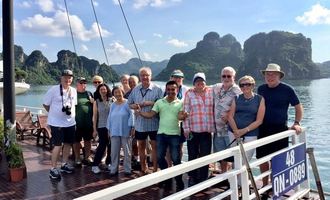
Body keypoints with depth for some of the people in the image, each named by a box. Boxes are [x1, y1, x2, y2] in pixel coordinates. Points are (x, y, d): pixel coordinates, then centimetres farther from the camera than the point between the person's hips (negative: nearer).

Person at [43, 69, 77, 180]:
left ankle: (65, 164, 29)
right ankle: (53, 169, 4)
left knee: (68, 143, 13)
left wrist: (71, 111, 8)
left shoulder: (74, 91, 5)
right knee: (58, 145, -6)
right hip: (56, 122, -6)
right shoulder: (53, 90, -11)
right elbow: (45, 104, -4)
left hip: (70, 122, 6)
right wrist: (54, 114, 0)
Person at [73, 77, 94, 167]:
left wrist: (93, 101, -3)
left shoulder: (89, 93, 11)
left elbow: (95, 106, 19)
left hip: (88, 122, 4)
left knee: (88, 140, 13)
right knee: (77, 141, 7)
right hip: (77, 122, -4)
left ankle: (87, 157, 27)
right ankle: (77, 159, 20)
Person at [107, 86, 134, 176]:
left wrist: (132, 128, -13)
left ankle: (127, 169, 17)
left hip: (125, 131, -4)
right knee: (114, 151, 7)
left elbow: (131, 115, -9)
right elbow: (109, 118, 14)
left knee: (127, 151, 6)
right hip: (114, 132, 4)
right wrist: (109, 130, 12)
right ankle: (114, 169, 18)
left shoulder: (127, 103, -6)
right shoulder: (113, 105, 11)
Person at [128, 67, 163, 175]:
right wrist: (134, 106, -10)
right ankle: (143, 169, 31)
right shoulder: (136, 89, 6)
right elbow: (130, 103, 11)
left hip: (153, 123, -4)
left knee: (154, 146, 5)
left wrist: (151, 103, -21)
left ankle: (155, 169, 17)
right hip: (140, 124, 5)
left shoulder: (157, 89, -8)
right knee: (141, 146, 15)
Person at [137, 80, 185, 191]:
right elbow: (150, 114, 2)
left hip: (174, 134, -3)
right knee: (160, 157, 9)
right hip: (161, 133, 4)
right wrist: (139, 112, -14)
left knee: (176, 159, 1)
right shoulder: (159, 102, 7)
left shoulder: (180, 103, 0)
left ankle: (179, 182, 16)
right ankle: (167, 178, 28)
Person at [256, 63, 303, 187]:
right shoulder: (261, 89, 5)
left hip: (280, 129, -3)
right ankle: (265, 185, 25)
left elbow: (298, 107, 0)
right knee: (262, 158, 9)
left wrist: (296, 123, -12)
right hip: (263, 129, 4)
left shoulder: (287, 89, -5)